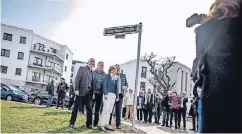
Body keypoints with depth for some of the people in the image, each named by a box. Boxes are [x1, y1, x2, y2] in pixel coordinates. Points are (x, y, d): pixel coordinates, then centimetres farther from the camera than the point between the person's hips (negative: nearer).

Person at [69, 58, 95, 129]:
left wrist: (92, 93, 4)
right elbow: (77, 79, -6)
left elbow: (92, 83, 12)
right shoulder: (82, 68, 2)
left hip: (88, 92, 5)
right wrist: (76, 89, -14)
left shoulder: (92, 72, 15)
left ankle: (89, 124, 11)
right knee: (76, 107, 2)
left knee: (89, 108, 3)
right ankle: (72, 123, 12)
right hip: (81, 91, -4)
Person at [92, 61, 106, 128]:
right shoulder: (93, 72, 0)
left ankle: (95, 123, 17)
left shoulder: (104, 74, 6)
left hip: (100, 93, 2)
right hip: (93, 92, -2)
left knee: (97, 108, 8)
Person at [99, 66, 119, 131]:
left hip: (113, 95, 6)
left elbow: (116, 87, 16)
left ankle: (106, 124, 11)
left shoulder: (116, 78, 15)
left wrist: (117, 96, 10)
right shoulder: (107, 76, 0)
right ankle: (102, 124, -6)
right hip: (107, 94, -6)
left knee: (109, 110, 6)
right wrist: (105, 93, -19)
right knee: (105, 109, -10)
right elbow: (104, 85, -9)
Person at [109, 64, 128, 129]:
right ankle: (109, 123, 12)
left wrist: (125, 87, -4)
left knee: (119, 110, 3)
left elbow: (126, 84, 17)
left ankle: (118, 124, 8)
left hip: (120, 94, 2)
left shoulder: (123, 76, 14)